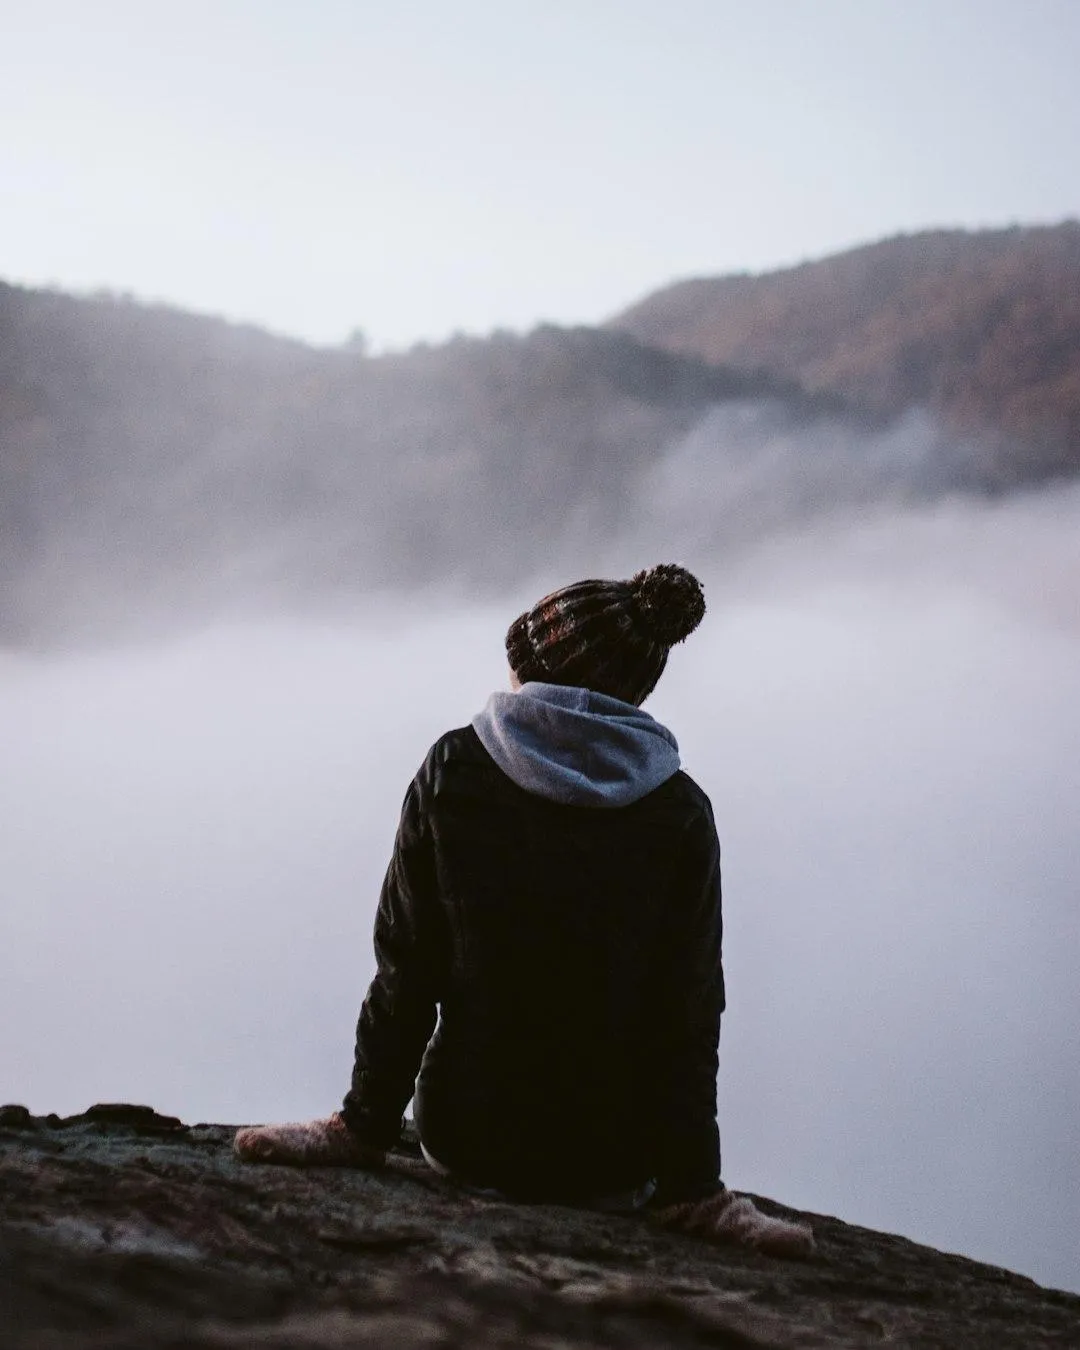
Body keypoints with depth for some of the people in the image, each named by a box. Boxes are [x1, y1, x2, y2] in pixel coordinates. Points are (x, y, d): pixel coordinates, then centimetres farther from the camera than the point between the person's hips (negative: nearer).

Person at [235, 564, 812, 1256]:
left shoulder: (455, 770, -7)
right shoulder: (682, 810, -6)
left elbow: (405, 970, -6)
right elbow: (689, 1015, -8)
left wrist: (366, 1123, 1)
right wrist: (692, 1186, -4)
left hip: (464, 1139, 0)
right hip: (611, 1165, 0)